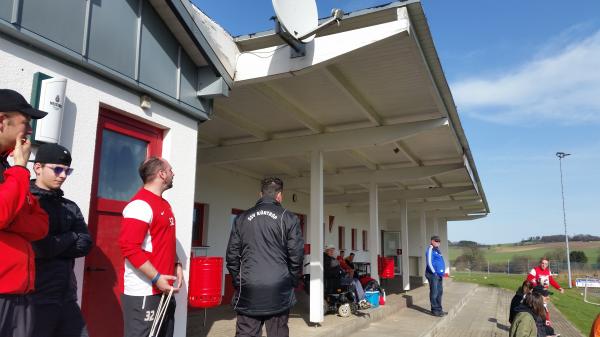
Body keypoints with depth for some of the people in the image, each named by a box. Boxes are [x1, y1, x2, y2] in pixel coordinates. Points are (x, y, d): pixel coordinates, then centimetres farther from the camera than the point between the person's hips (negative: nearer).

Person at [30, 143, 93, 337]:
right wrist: (70, 237, -4)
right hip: (35, 299, -6)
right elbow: (37, 248, -17)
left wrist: (53, 245, -10)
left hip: (67, 298, 6)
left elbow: (85, 245, 2)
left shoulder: (70, 207, 13)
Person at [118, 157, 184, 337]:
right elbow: (129, 247, -23)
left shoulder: (165, 204, 15)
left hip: (164, 290, 10)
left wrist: (177, 265, 9)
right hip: (143, 293, -9)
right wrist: (156, 278, -22)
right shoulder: (140, 205, -16)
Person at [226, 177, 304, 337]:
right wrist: (292, 282, 11)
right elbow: (296, 255, -2)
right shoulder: (288, 218, 0)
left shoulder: (242, 218, 9)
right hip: (278, 291, -2)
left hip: (248, 292, 2)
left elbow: (232, 256, 9)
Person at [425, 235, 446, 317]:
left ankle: (439, 309, 23)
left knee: (439, 292, 14)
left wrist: (442, 273, 16)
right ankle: (435, 310, 2)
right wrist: (434, 273, -17)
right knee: (434, 293, -4)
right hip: (433, 275, -9)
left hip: (439, 275, 9)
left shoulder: (437, 250, 17)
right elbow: (429, 263, -17)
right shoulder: (430, 250, -11)